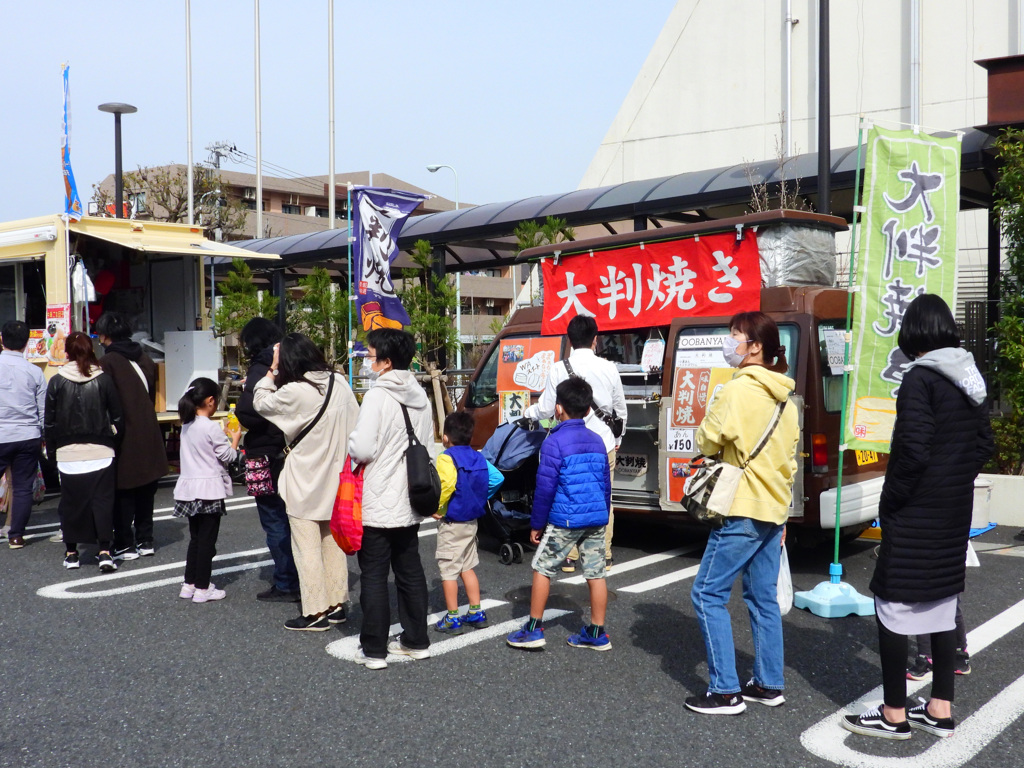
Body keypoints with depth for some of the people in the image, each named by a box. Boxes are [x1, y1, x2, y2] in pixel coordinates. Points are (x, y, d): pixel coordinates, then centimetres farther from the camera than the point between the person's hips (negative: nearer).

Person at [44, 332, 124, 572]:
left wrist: (51, 449, 12)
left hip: (68, 453, 1)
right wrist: (112, 439, 15)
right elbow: (117, 417, 1)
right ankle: (105, 552, -2)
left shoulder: (56, 382, -2)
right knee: (103, 501, 3)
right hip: (101, 452, 0)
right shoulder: (104, 380, -3)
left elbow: (50, 423, 2)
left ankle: (71, 552, 17)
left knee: (71, 502, 10)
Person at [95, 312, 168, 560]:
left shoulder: (107, 362, -11)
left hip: (124, 437, -6)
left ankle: (124, 545, 7)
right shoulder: (144, 359, 8)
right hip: (148, 435, 6)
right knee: (146, 492, 13)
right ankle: (145, 541, 20)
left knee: (123, 493, 3)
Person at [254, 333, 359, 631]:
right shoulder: (339, 382, -2)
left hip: (306, 483, -7)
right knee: (333, 542, 17)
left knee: (307, 548, 3)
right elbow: (354, 424, 3)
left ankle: (315, 612, 7)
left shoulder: (294, 392, -20)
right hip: (336, 478, 7)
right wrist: (338, 453, 11)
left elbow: (260, 404, -3)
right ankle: (336, 604, 26)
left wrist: (272, 370, 2)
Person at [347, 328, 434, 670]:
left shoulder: (378, 396, -17)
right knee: (411, 573, 15)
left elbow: (363, 449, -21)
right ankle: (416, 640, 24)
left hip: (378, 505, -7)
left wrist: (350, 442, -1)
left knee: (374, 577, 2)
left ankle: (373, 650, 7)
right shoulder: (420, 397, 7)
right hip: (410, 503, 7)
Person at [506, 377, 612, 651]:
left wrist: (537, 524, -3)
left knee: (542, 568, 7)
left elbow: (545, 488, -11)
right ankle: (597, 634, 15)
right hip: (597, 518, 6)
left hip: (564, 520, -6)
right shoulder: (597, 442, 8)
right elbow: (606, 484, 14)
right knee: (596, 573, 8)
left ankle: (534, 630, 12)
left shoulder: (554, 443, -11)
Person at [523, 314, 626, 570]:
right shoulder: (608, 368, -3)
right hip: (604, 445, 1)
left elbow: (546, 409, -3)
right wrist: (617, 438, 22)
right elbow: (620, 409, 6)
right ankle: (604, 555, 17)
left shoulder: (559, 369, -8)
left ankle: (569, 557, 13)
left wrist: (528, 412, 19)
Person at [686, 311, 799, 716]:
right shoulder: (783, 399, 12)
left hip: (743, 511, -9)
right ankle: (769, 685, 20)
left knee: (708, 593, -2)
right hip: (773, 512, 9)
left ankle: (725, 691, -2)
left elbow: (707, 443, -10)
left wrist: (712, 413, 8)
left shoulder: (738, 390, -15)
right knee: (763, 598, 15)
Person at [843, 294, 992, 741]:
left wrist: (890, 498, -10)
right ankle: (940, 711, 23)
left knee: (893, 607, 1)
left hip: (914, 515, -8)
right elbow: (984, 443, 13)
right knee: (942, 604, 15)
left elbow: (913, 450, -22)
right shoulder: (969, 379, 8)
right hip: (955, 512, 8)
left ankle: (894, 715, 8)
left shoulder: (920, 378, -17)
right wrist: (957, 481, 15)